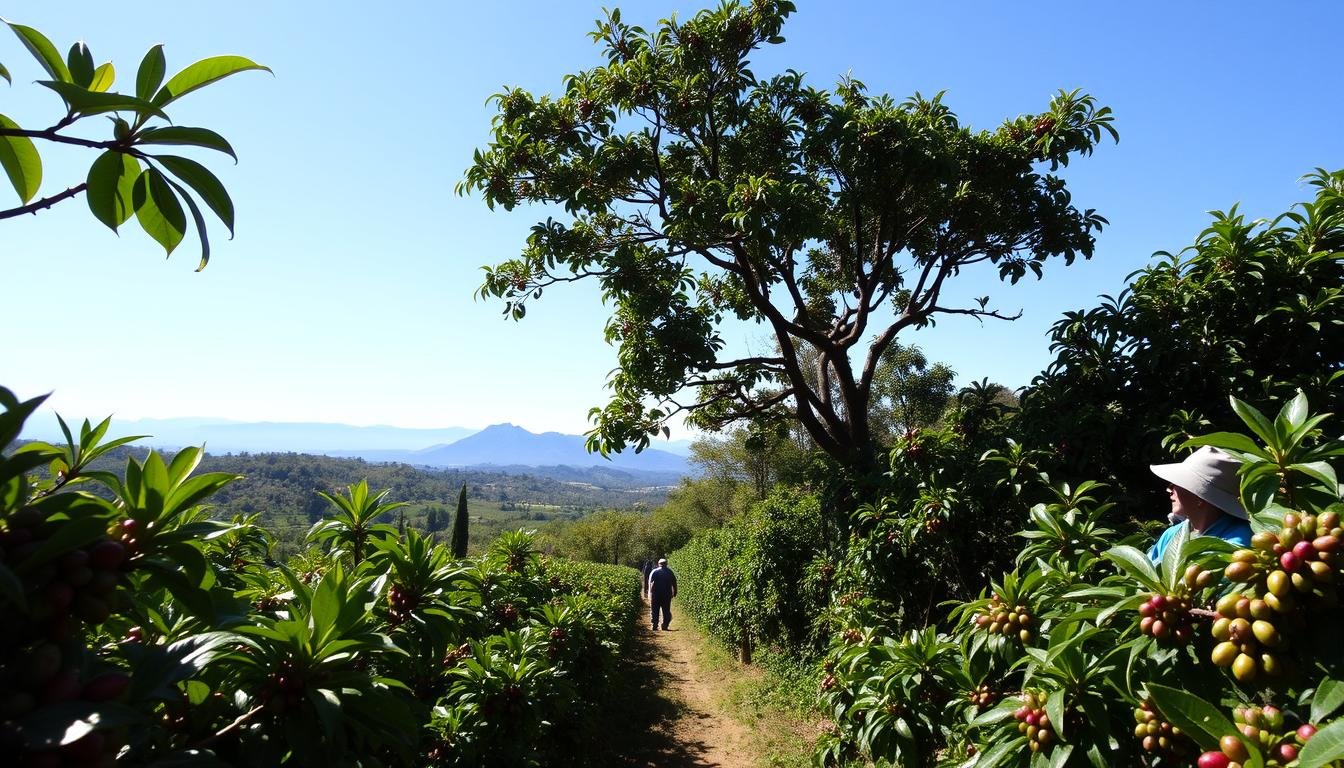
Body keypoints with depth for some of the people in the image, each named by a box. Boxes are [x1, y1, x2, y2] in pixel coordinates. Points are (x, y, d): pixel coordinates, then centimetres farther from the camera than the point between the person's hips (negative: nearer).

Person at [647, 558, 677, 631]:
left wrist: (650, 593, -8)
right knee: (666, 611, 9)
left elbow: (650, 583, -8)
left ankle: (654, 626, 2)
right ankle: (664, 626, 4)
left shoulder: (654, 572, 1)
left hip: (656, 594, -1)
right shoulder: (670, 572, 7)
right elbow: (674, 583, 5)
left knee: (654, 611, 6)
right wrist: (674, 593, 11)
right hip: (667, 594, 1)